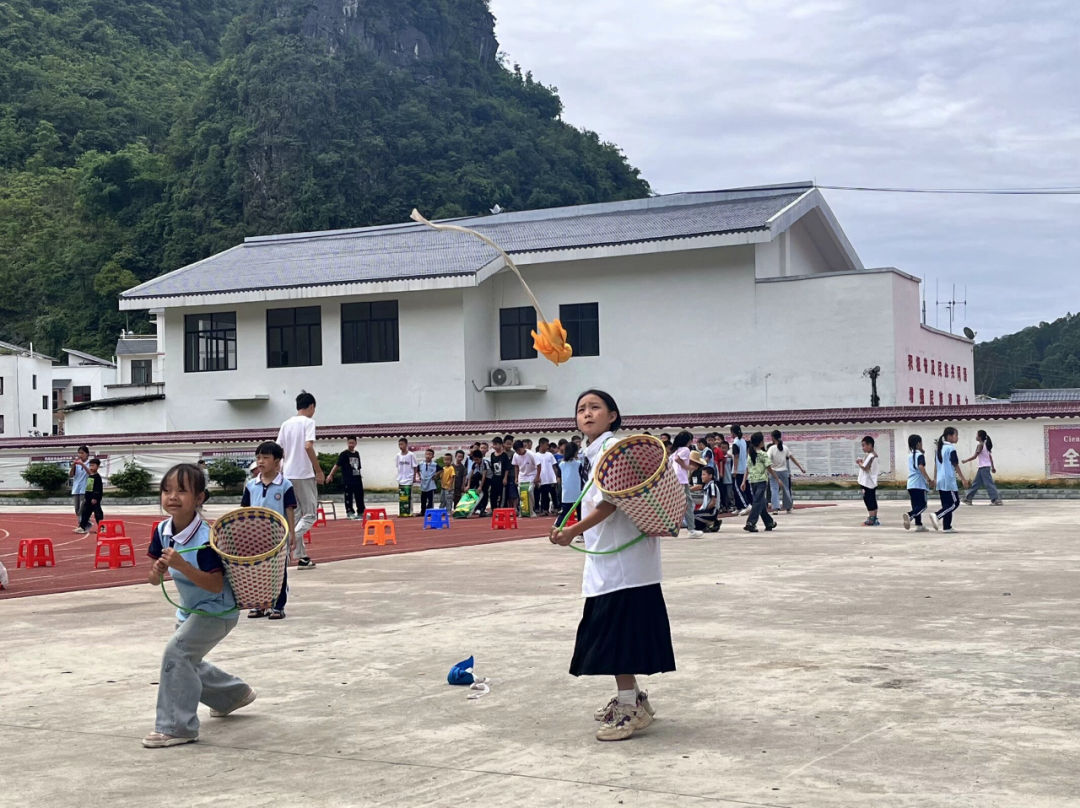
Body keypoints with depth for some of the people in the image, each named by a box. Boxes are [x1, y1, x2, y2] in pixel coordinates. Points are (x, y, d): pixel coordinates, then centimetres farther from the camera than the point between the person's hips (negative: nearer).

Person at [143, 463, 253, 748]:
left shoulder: (205, 538, -29)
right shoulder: (163, 531, -8)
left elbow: (216, 585, -32)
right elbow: (154, 580, -2)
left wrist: (182, 566, -42)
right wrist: (157, 571, -26)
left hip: (216, 610, -9)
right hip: (190, 610, 9)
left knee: (177, 651, -23)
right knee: (186, 664, 21)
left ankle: (176, 727, -14)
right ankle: (235, 694, 46)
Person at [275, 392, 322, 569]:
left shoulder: (286, 424, 13)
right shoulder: (308, 422, -6)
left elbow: (277, 451, 11)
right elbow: (308, 446, -19)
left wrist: (280, 473, 20)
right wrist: (319, 471, -14)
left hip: (288, 475, 7)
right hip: (304, 475, -7)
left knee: (296, 515, 12)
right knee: (310, 515, 0)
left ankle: (301, 557, 12)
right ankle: (289, 540, -23)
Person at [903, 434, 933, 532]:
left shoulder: (910, 455, 16)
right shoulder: (920, 455, -8)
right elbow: (921, 467, -23)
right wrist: (929, 479, -23)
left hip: (910, 484, 8)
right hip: (919, 484, -8)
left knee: (916, 505, 11)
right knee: (922, 505, -6)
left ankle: (919, 525, 10)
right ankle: (909, 515, -28)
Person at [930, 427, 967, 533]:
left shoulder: (940, 448, 13)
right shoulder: (951, 449, -11)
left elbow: (936, 466, 16)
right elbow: (955, 465, -12)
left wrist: (935, 480, 21)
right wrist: (963, 479, -6)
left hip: (941, 481, 8)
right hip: (949, 480, -8)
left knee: (946, 504, 10)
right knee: (955, 502, -4)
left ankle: (947, 526, 7)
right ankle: (937, 516, -19)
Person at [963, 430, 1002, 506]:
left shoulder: (980, 445, -13)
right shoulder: (985, 445, 13)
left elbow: (974, 456, -15)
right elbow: (990, 456, 15)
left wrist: (965, 461, -3)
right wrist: (992, 467, 20)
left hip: (984, 467, -10)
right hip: (983, 467, 10)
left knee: (989, 483, -9)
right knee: (976, 483, 13)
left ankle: (997, 500, -11)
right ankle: (968, 498, 18)